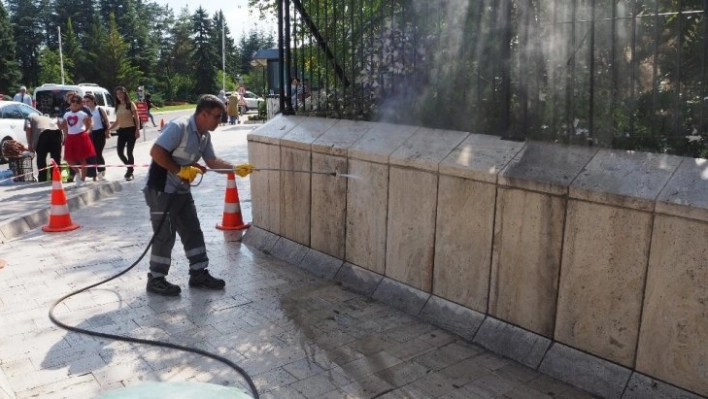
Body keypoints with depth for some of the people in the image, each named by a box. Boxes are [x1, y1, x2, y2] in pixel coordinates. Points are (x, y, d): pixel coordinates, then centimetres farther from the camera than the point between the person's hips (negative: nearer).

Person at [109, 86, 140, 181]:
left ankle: (130, 172, 10)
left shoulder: (131, 104, -5)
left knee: (129, 152, -4)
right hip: (122, 131, 6)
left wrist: (137, 130, -18)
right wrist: (109, 129, 9)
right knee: (120, 152, 0)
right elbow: (117, 121, 17)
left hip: (131, 130, -6)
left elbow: (136, 118, -8)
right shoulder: (117, 106, 12)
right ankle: (130, 168, 22)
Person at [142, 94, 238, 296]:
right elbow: (156, 152, -25)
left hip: (181, 190, 9)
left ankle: (199, 273, 21)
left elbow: (212, 161, 11)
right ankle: (156, 279, 12)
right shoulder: (179, 127, -21)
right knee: (165, 235, -2)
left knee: (193, 231, 11)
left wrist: (236, 168, -1)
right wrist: (180, 170, -21)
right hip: (161, 190, -9)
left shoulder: (205, 135, 6)